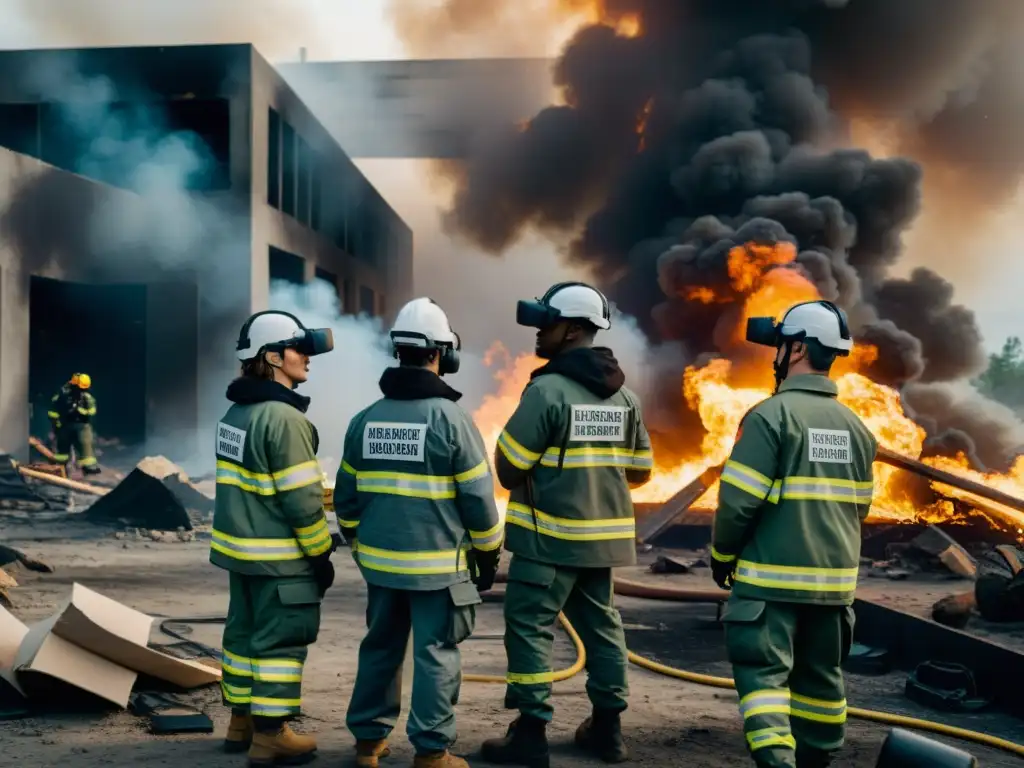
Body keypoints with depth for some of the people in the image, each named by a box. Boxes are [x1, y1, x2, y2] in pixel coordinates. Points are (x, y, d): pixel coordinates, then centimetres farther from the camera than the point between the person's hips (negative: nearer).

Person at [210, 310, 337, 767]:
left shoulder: (236, 411, 10)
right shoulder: (283, 418, -20)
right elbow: (301, 499, -21)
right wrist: (321, 554, -12)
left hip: (238, 547, 9)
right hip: (279, 555, -9)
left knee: (245, 631, 17)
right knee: (279, 640, -1)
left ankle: (241, 721, 28)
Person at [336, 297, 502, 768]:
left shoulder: (365, 419, 4)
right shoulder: (450, 418, -12)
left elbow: (346, 496, 10)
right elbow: (477, 497, -11)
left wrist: (359, 545, 23)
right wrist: (488, 553, 2)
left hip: (380, 560, 5)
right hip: (437, 564, -5)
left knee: (380, 648, 16)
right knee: (436, 655, 2)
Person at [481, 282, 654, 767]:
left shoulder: (548, 388, -15)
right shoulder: (624, 395, 7)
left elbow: (507, 469, -14)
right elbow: (640, 471, 13)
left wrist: (529, 482, 7)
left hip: (549, 535, -7)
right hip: (602, 535, 7)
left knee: (529, 627, 1)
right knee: (601, 625, 16)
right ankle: (607, 728, 23)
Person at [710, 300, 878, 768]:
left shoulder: (771, 414, -14)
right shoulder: (854, 425, 7)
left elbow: (739, 500, -16)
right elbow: (858, 506, 13)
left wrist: (722, 556, -1)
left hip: (772, 576, -6)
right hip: (835, 578, 6)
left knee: (763, 672, -2)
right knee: (819, 674, 17)